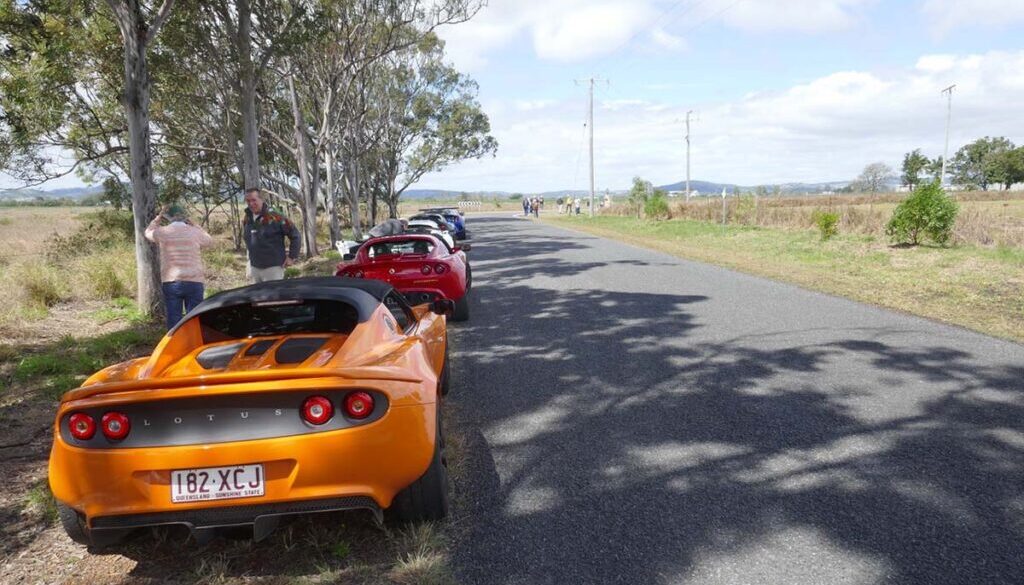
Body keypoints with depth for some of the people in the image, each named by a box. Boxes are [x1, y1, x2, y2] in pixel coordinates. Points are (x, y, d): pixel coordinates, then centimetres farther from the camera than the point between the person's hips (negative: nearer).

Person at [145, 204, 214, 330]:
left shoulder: (162, 232, 2)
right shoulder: (194, 231, 0)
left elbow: (148, 232, 25)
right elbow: (209, 240, 20)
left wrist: (159, 217, 25)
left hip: (170, 283, 1)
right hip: (194, 282, -1)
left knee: (174, 319, 6)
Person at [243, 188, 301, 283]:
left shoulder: (274, 217, -13)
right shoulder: (247, 219, 6)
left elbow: (295, 235, -10)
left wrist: (292, 257, -10)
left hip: (273, 267, -7)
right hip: (254, 268, 7)